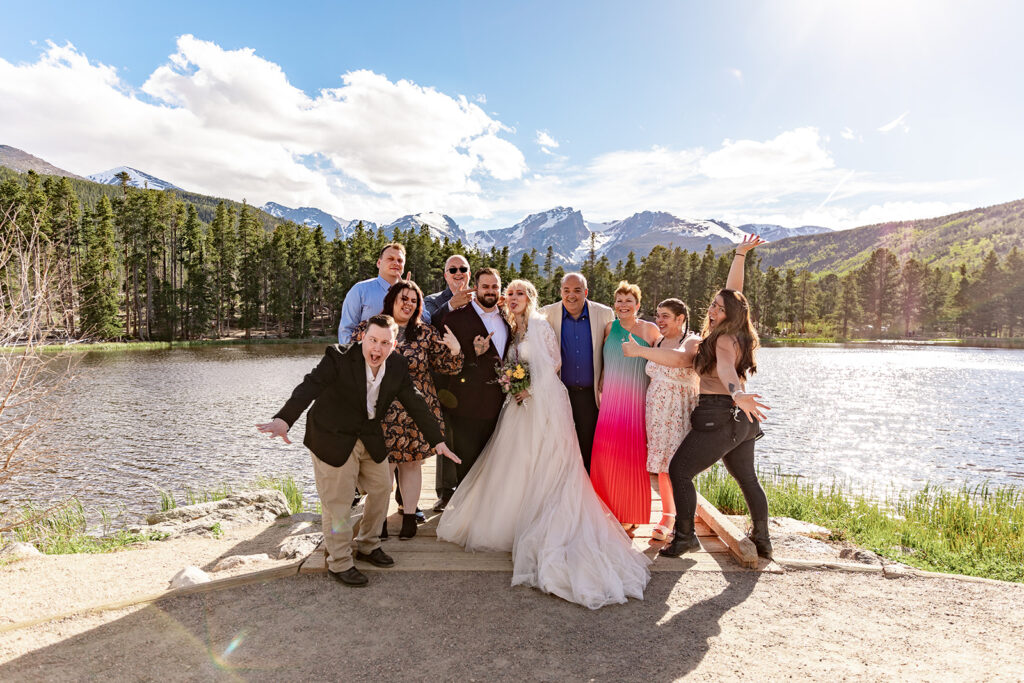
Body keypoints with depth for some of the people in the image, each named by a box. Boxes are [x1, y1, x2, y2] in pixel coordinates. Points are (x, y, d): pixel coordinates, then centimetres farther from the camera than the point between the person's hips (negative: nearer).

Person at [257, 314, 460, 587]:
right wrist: (284, 419, -52)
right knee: (337, 502, 2)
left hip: (370, 439, 6)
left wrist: (437, 440, 1)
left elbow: (416, 403, 0)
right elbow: (310, 387, -35)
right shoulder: (339, 358, -23)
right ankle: (339, 563, 22)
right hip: (333, 439, -6)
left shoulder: (398, 366, -7)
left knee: (381, 490, 16)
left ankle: (367, 546, 40)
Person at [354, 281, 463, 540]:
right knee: (383, 464, 2)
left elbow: (445, 366, 3)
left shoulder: (426, 334, 4)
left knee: (412, 463, 10)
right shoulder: (368, 328, 2)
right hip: (381, 412, -1)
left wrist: (455, 351, -16)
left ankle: (409, 516, 25)